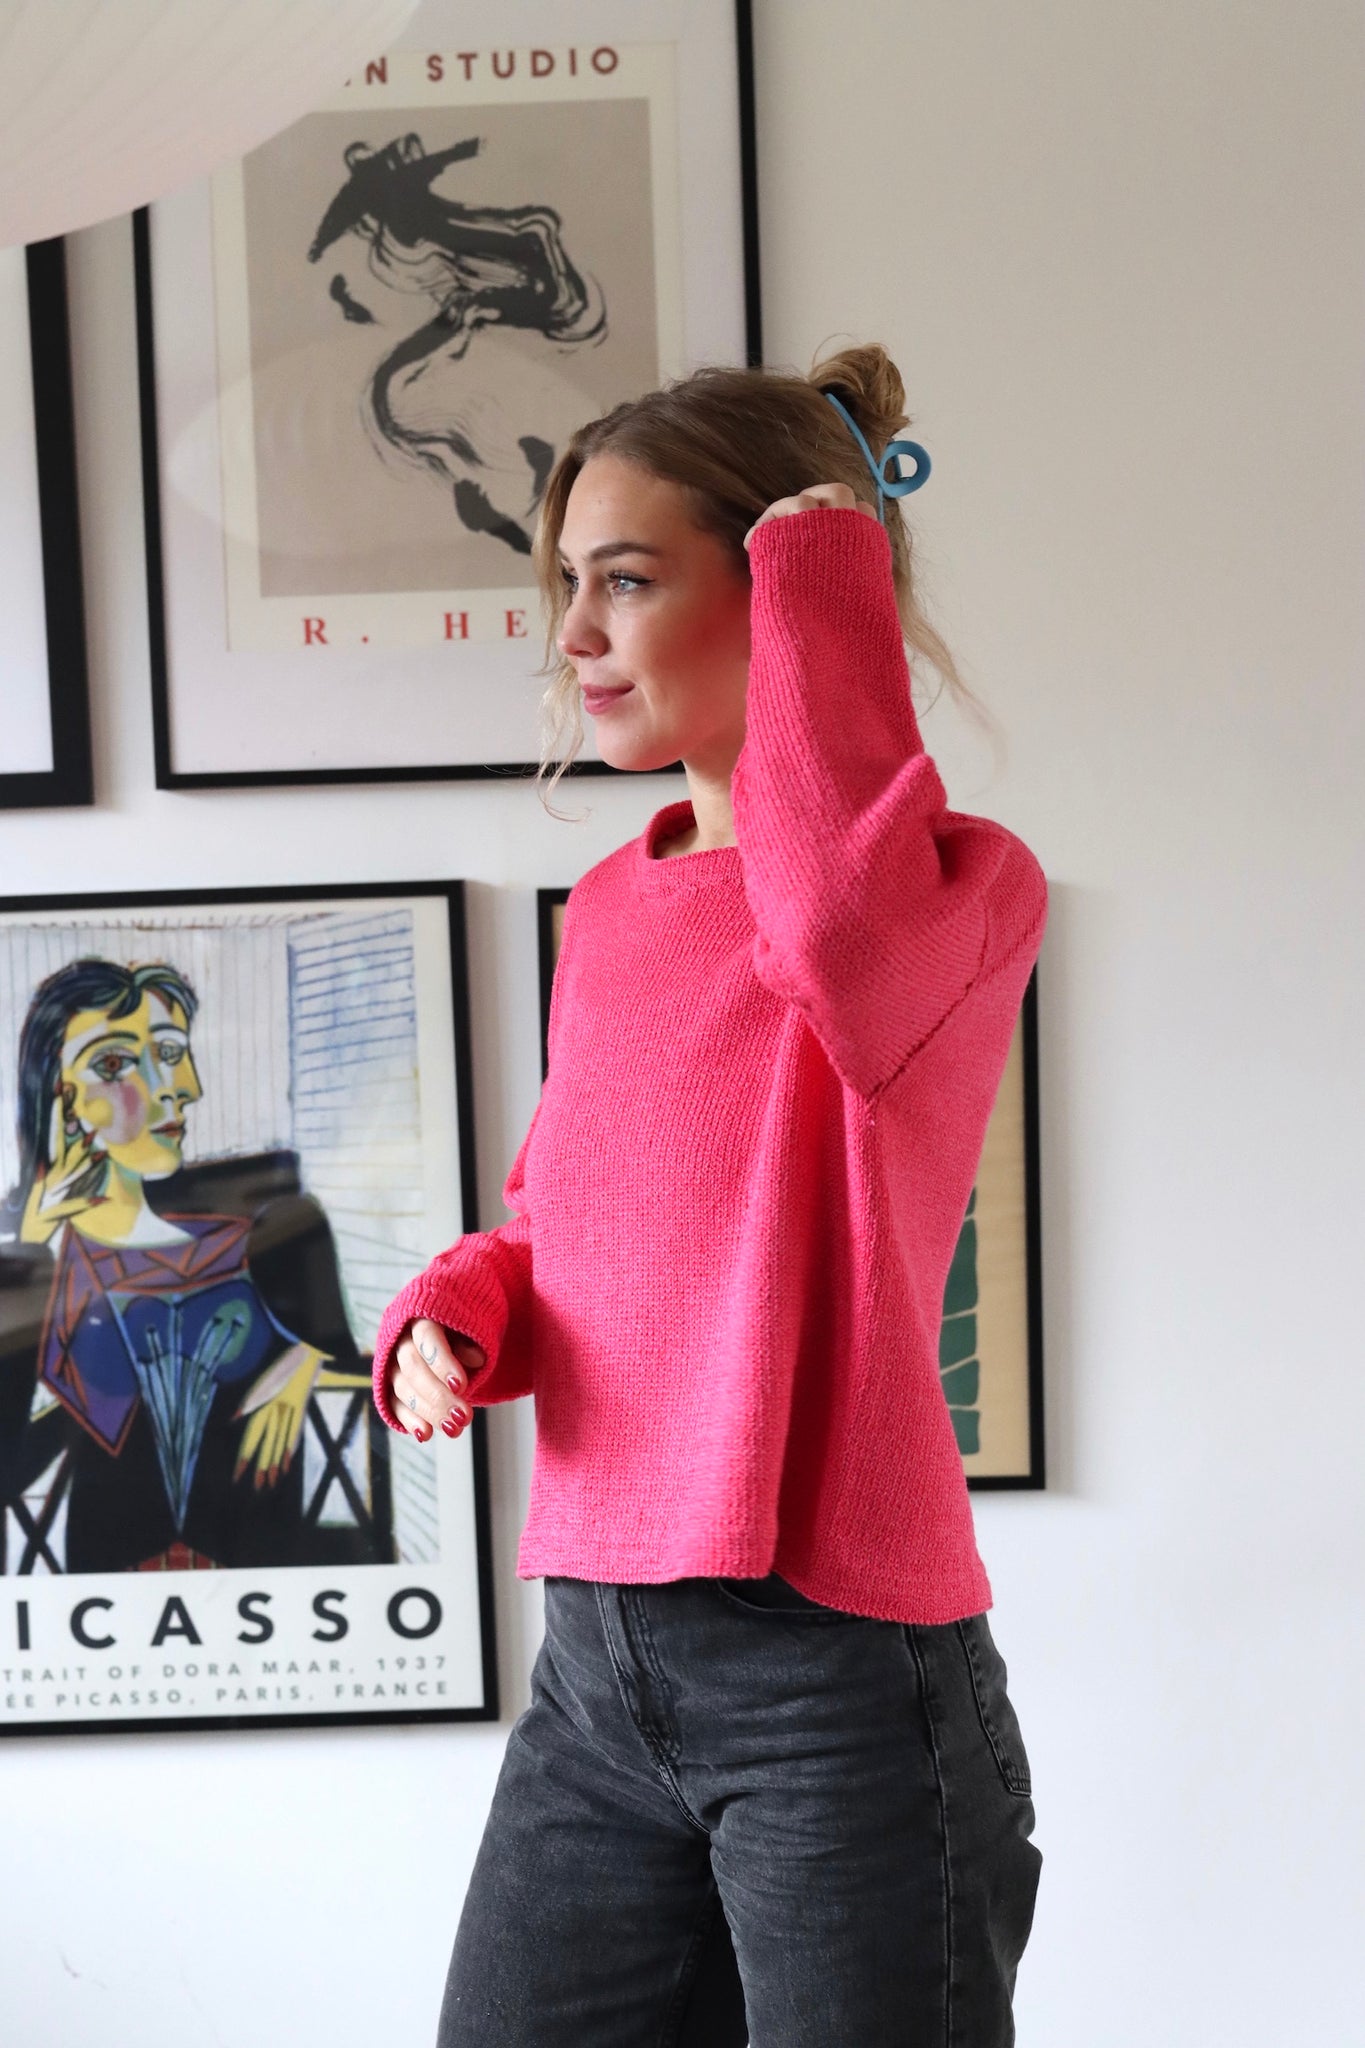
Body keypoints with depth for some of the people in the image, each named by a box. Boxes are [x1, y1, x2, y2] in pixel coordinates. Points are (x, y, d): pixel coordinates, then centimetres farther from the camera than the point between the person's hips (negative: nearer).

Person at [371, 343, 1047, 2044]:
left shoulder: (967, 882, -8)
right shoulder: (608, 908, 11)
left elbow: (843, 931, -33)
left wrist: (831, 575, -19)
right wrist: (454, 1314, -1)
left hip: (841, 1670, -6)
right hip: (594, 1665, 6)